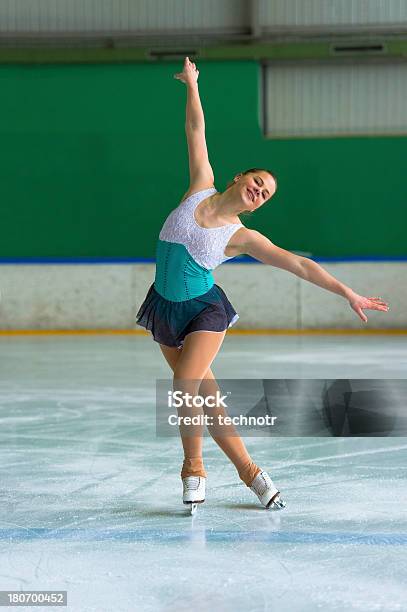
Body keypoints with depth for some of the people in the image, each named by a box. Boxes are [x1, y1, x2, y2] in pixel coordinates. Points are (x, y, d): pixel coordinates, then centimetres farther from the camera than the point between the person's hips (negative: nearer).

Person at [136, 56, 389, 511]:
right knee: (203, 393, 4)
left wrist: (348, 294, -12)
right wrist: (192, 86, 9)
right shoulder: (201, 187, -3)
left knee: (187, 385, -23)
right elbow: (196, 131, 3)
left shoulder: (242, 238, -9)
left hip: (204, 308, -3)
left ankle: (193, 468, -1)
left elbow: (299, 265, -10)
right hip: (166, 308, 3)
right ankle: (247, 469, 15)